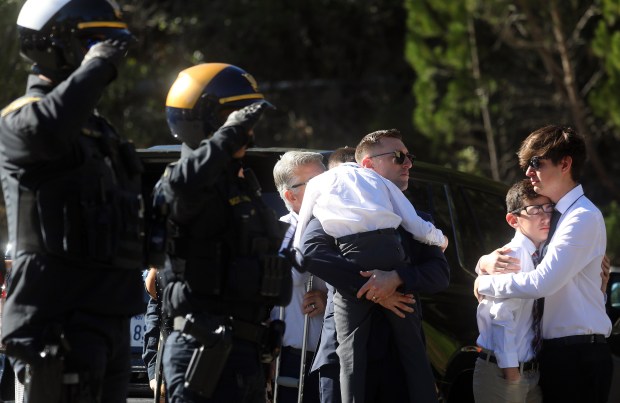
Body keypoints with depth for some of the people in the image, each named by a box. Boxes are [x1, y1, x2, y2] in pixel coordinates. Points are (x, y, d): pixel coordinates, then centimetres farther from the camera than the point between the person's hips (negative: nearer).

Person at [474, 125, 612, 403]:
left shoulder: (584, 217, -13)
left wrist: (486, 283, -8)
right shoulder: (557, 216, 16)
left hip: (578, 355, -9)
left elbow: (542, 282, -21)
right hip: (555, 350, 9)